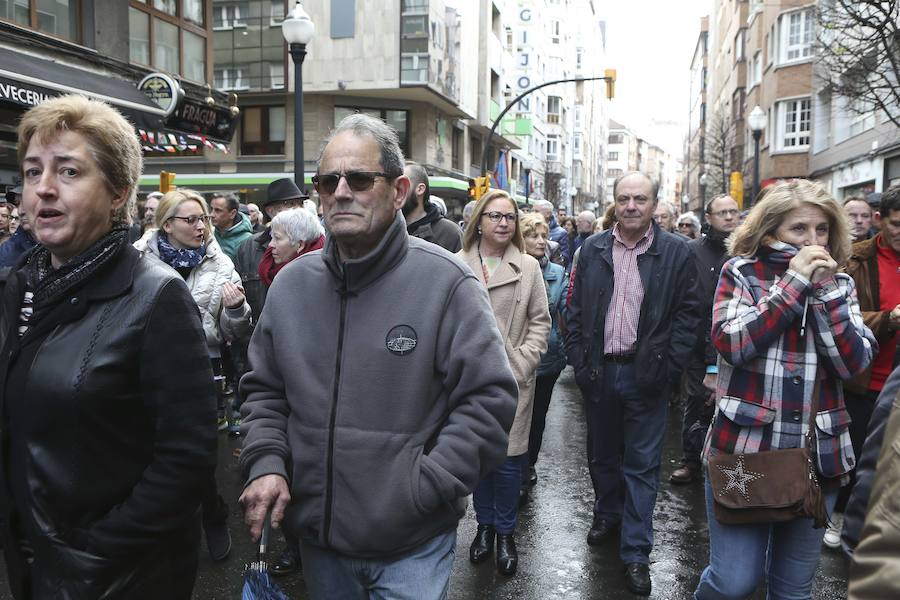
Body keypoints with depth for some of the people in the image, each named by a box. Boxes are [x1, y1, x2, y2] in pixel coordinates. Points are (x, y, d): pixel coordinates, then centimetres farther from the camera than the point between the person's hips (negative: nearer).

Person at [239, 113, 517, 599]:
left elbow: (489, 399, -14)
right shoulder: (291, 283, 2)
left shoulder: (445, 282, -14)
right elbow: (264, 390, 11)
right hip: (316, 535, 5)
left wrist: (423, 487, -17)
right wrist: (265, 463, -5)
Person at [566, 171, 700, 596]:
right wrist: (578, 359, 0)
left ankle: (636, 553, 16)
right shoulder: (593, 249, 4)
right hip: (598, 370, 3)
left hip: (646, 373, -3)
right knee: (602, 453, 18)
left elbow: (688, 313, -3)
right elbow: (576, 309, 7)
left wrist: (668, 367, -9)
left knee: (642, 464, 5)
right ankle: (607, 514, 42)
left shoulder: (675, 252, -4)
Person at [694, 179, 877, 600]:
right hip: (744, 447, -3)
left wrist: (825, 289, -10)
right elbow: (731, 342, -16)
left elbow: (854, 363, -3)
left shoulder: (840, 284, 8)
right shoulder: (741, 272, -1)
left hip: (818, 455, 4)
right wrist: (794, 281, -14)